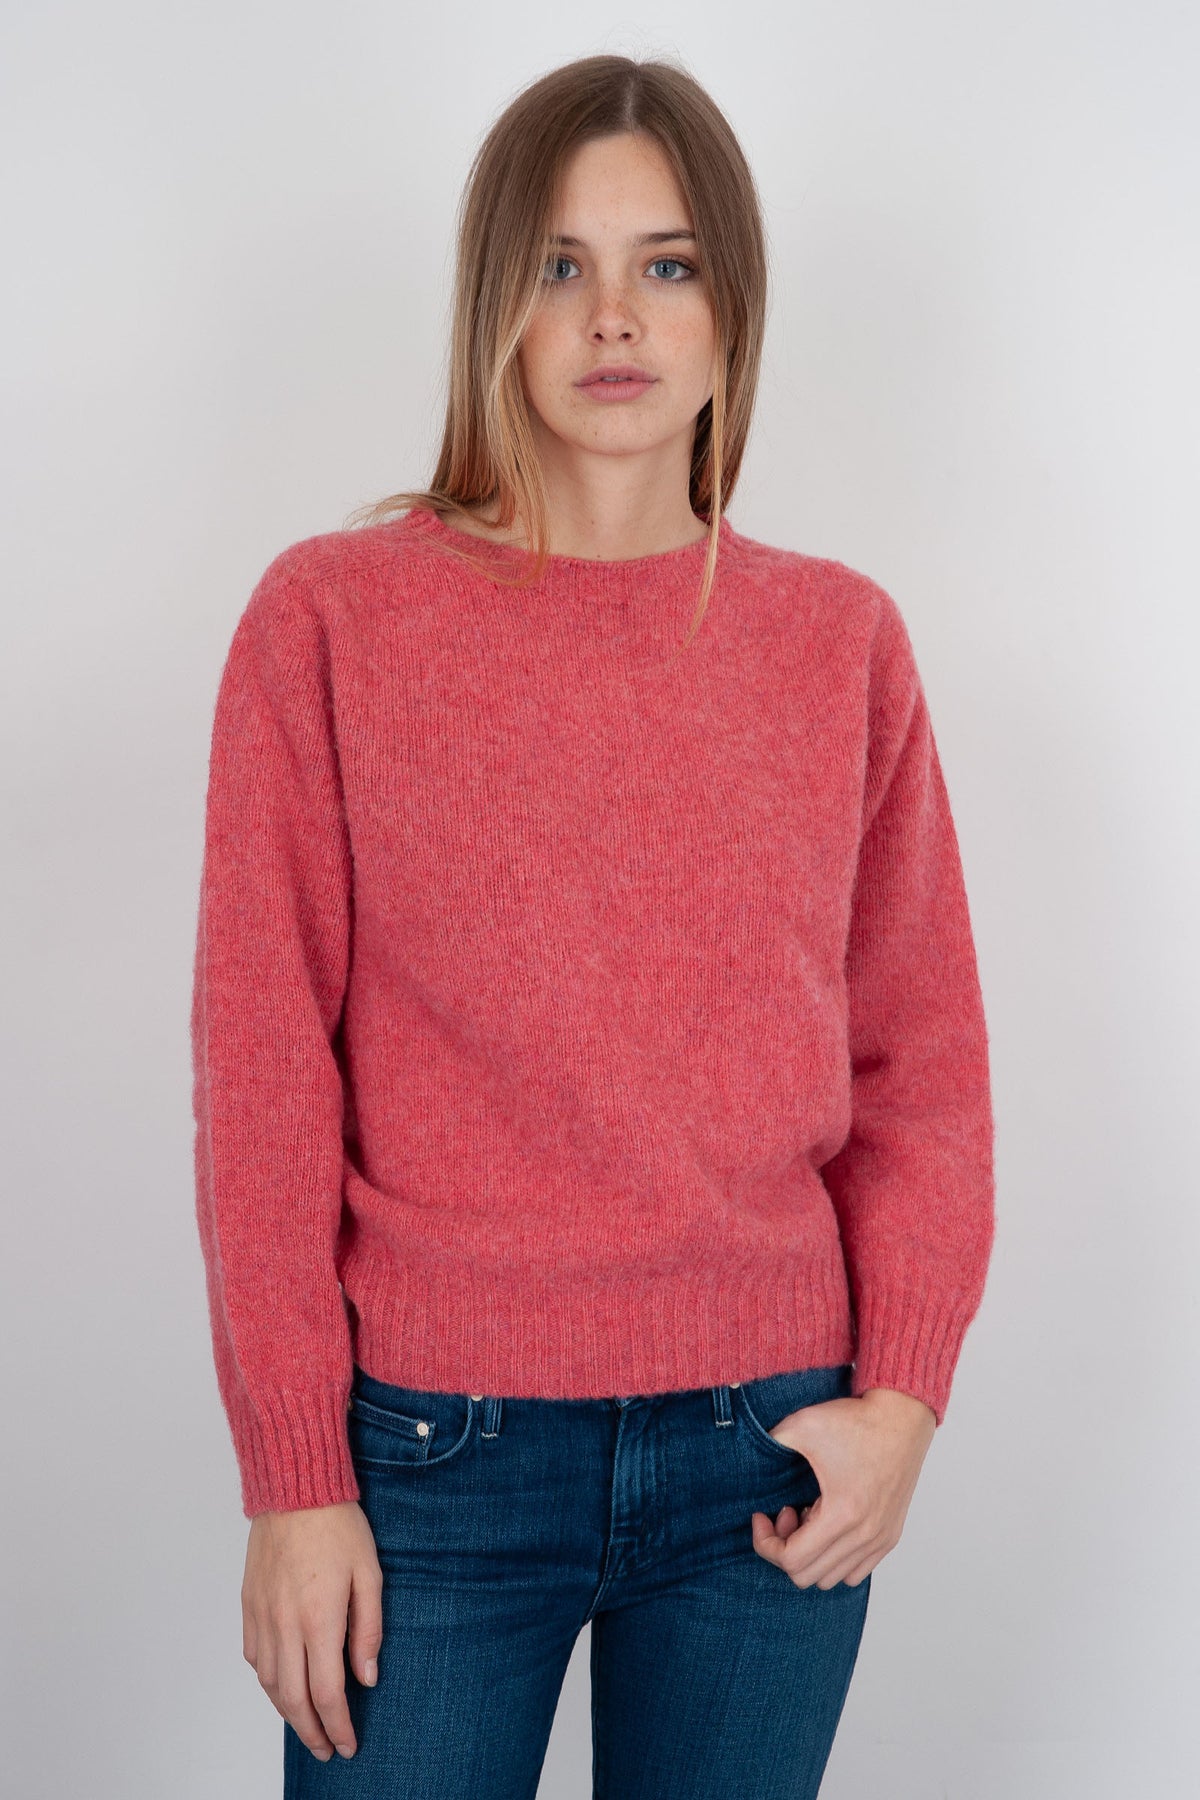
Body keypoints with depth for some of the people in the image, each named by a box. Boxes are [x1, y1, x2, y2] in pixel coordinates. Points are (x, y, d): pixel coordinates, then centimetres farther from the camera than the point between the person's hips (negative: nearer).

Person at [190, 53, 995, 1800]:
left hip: (771, 1463, 2)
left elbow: (924, 1055, 6)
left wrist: (904, 1397, -4)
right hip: (434, 1459, -2)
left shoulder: (842, 641, 2)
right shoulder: (334, 617, -4)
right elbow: (263, 1074, -5)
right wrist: (294, 1478, -6)